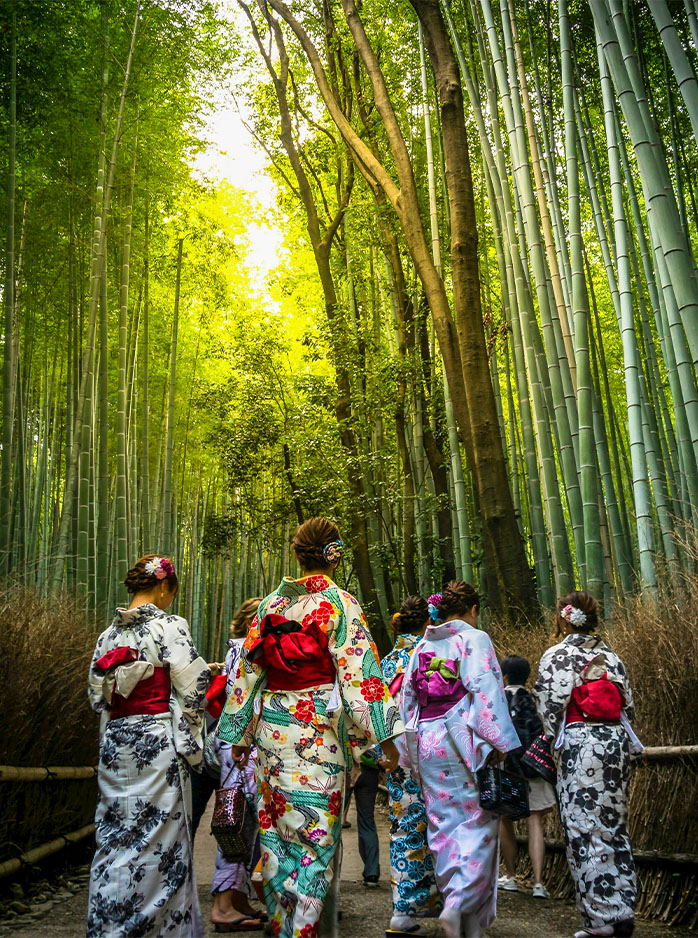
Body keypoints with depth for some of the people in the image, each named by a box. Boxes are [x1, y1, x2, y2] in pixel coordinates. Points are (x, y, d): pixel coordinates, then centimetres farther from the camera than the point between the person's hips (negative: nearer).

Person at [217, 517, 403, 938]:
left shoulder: (270, 603, 6)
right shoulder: (341, 603, -8)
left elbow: (248, 670, 9)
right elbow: (358, 671, -13)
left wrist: (239, 733, 17)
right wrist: (384, 735, -10)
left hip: (272, 726, 5)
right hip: (319, 730, -5)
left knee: (277, 829, 16)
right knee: (316, 833, 4)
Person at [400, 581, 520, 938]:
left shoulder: (422, 646, 12)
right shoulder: (474, 639, -5)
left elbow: (407, 697, 14)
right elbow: (484, 691, -14)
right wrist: (501, 743, -11)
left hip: (426, 743, 6)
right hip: (465, 741, -5)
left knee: (443, 824, 11)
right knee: (477, 822, 2)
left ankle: (453, 899, 18)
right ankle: (459, 905, -9)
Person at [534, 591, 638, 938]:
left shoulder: (555, 656, -5)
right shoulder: (611, 656, 10)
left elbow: (549, 708, -8)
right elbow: (627, 705, 11)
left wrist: (558, 747, 4)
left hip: (580, 744, -6)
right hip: (616, 741, 6)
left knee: (585, 830, 0)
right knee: (613, 824, 13)